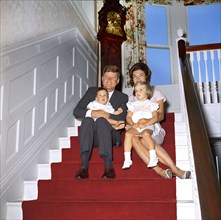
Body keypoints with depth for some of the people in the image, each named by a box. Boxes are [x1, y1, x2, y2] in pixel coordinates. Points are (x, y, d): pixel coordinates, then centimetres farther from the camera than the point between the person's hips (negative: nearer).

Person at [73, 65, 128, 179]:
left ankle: (108, 165, -41)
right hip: (91, 135, 2)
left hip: (110, 135, -1)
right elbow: (76, 111, 4)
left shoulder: (122, 97, 14)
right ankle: (84, 166, -41)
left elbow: (122, 118, -4)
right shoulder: (92, 91, 17)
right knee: (87, 120, -31)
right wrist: (92, 113, -15)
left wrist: (108, 115, -21)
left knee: (101, 120, -33)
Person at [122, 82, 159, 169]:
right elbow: (128, 117, 13)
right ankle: (127, 159, -30)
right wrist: (133, 124, -8)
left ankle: (153, 157, -33)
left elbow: (155, 117, 3)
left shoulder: (151, 104, 15)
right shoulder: (133, 104, 23)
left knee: (146, 134, -36)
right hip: (135, 126, 3)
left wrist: (145, 123, -13)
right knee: (128, 133, -29)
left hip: (148, 127, -2)